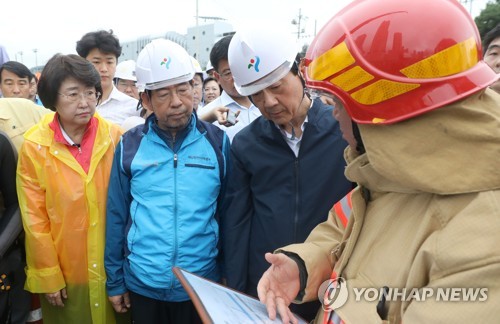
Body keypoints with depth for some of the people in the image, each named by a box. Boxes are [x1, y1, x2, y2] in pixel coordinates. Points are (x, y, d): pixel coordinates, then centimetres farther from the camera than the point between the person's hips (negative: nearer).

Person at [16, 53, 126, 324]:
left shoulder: (115, 137, -7)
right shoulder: (34, 146, -9)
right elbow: (34, 218, -5)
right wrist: (48, 276, -4)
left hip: (113, 267, 1)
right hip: (65, 273, -1)